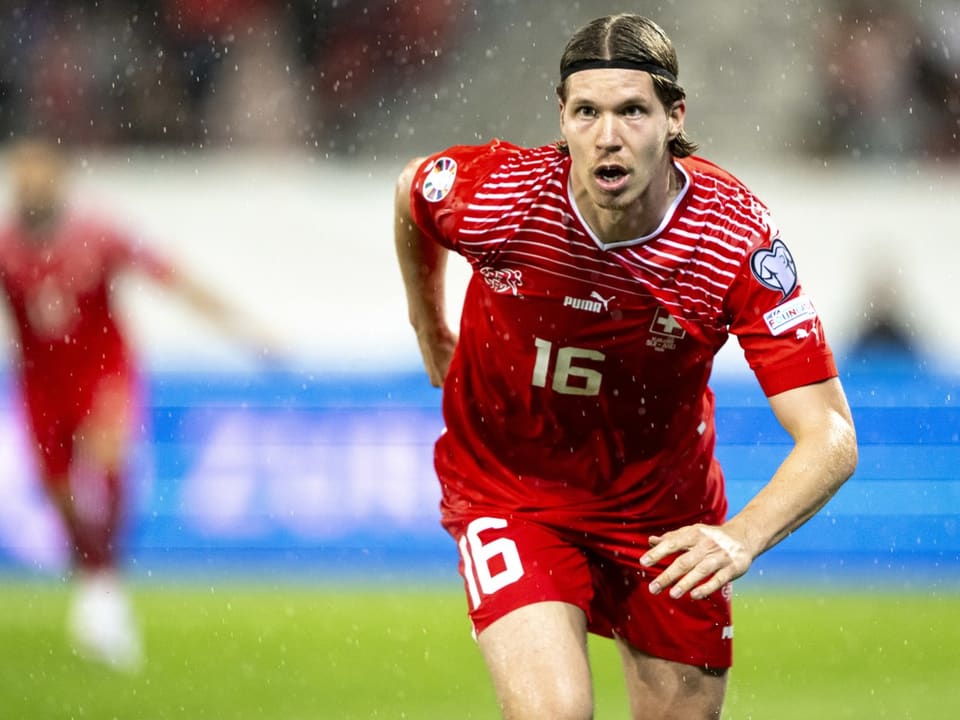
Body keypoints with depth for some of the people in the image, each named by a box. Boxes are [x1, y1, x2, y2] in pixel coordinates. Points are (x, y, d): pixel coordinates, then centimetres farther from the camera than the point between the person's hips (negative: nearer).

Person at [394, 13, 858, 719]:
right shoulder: (492, 193, -24)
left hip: (667, 514, 2)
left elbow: (831, 437, -27)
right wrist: (430, 329, 18)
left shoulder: (737, 236, -25)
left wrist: (740, 540, -45)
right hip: (508, 494, -2)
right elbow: (411, 191, 3)